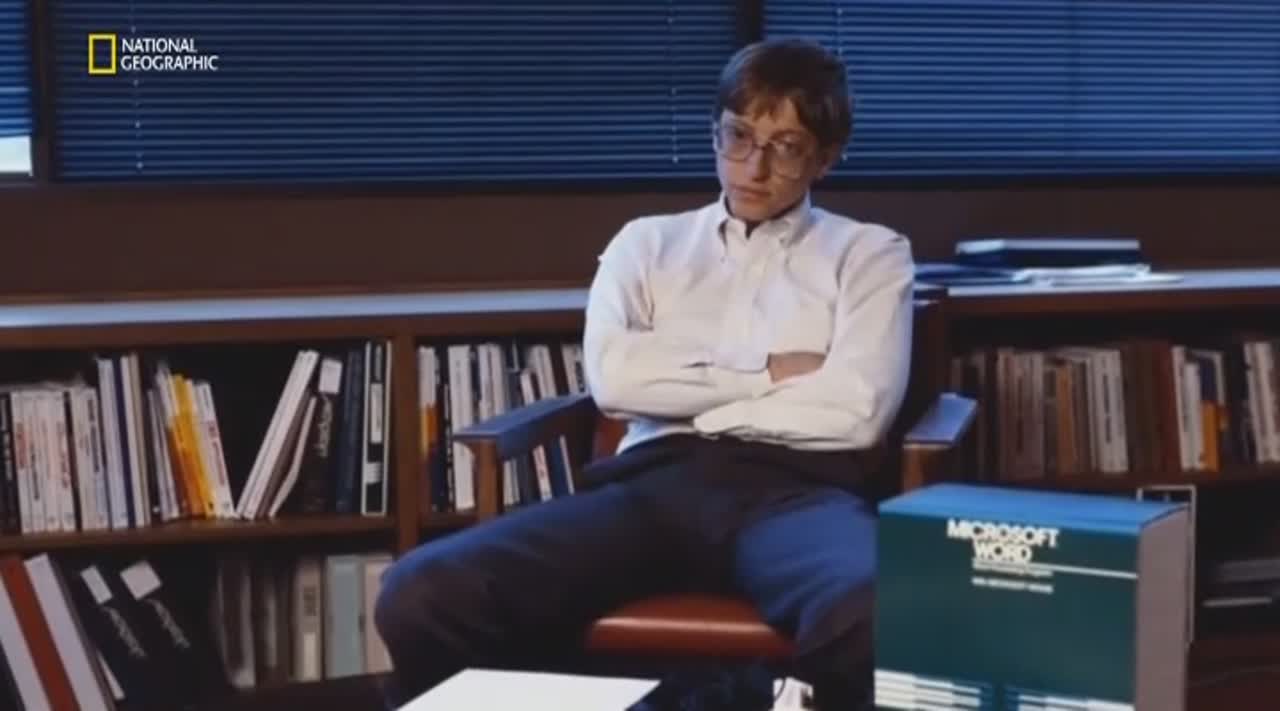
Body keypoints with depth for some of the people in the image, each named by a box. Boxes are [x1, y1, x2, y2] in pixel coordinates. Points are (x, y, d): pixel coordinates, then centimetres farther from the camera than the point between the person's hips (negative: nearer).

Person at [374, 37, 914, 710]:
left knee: (875, 619, -42)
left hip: (795, 489, -2)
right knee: (423, 594, -27)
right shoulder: (648, 242, 24)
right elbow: (614, 377, 5)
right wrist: (766, 372, 3)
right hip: (653, 480, 2)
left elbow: (857, 411, 0)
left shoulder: (870, 254, 18)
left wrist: (685, 393, 4)